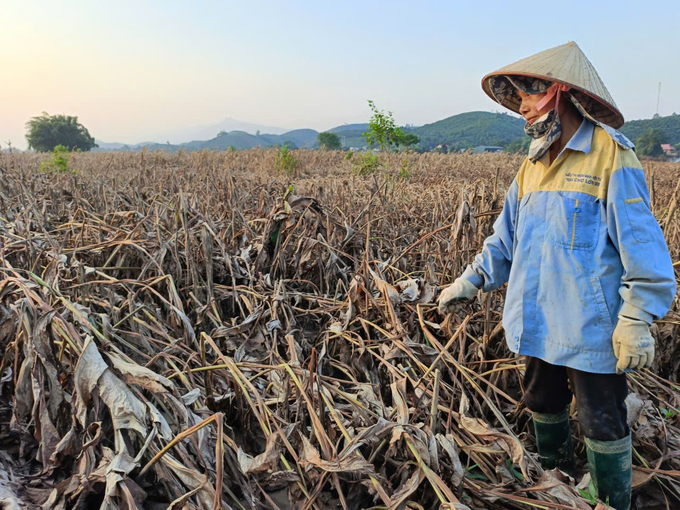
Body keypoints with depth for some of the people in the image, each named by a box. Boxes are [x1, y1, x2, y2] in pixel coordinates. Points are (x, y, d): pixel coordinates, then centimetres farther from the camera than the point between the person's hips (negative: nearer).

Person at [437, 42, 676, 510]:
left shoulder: (611, 156, -14)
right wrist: (470, 282, 11)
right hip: (541, 325, 8)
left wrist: (638, 321, -20)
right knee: (543, 405, 22)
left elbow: (642, 245, -17)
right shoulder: (534, 166, 8)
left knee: (603, 424, 7)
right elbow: (507, 238, 14)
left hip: (592, 330, -7)